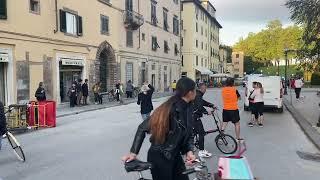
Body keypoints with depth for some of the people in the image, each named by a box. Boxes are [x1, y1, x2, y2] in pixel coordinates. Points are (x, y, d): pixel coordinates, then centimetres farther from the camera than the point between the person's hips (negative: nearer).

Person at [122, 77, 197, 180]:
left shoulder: (188, 108, -2)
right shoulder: (169, 109, -26)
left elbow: (188, 134, 7)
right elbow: (143, 128, -20)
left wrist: (189, 151, -10)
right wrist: (133, 152, -19)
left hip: (175, 157, 7)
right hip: (159, 157, -7)